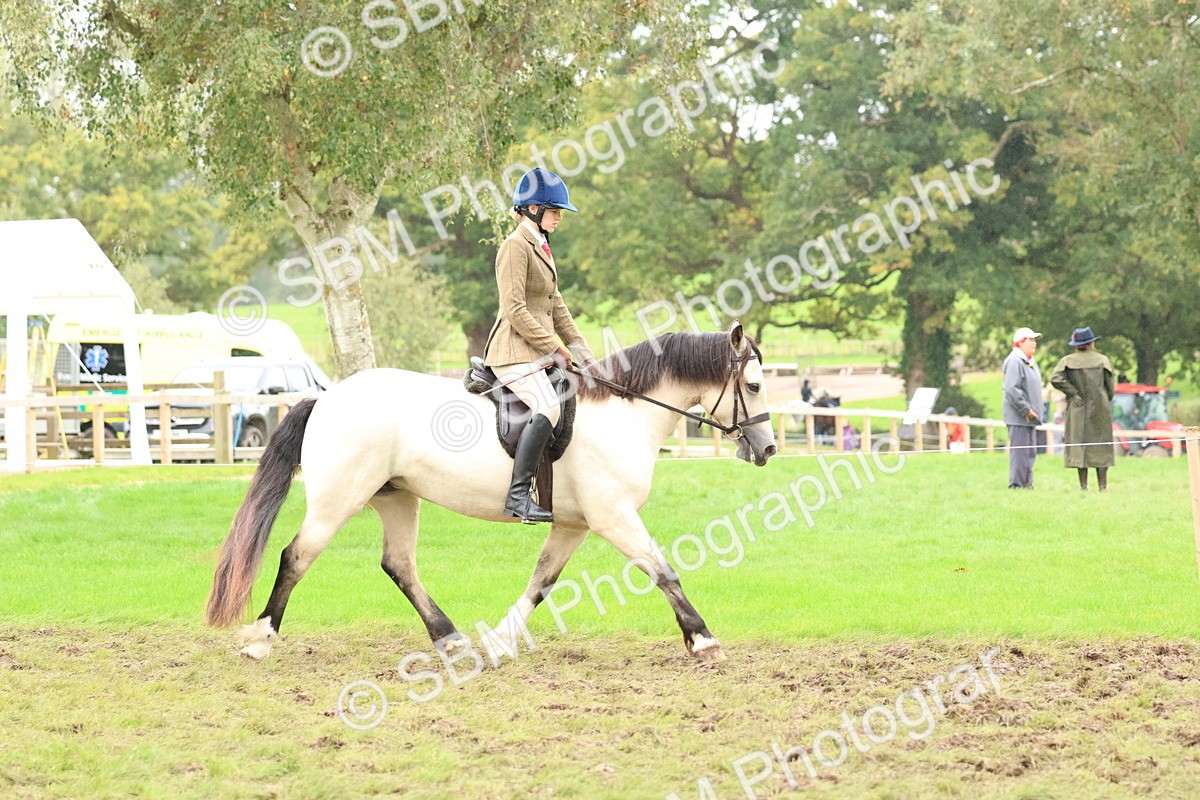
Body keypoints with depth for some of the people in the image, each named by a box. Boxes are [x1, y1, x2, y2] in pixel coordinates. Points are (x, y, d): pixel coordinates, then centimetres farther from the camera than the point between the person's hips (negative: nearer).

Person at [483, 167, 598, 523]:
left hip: (538, 354, 10)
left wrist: (582, 351, 14)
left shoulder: (542, 247, 20)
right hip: (515, 351, -10)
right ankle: (518, 495, -33)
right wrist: (554, 348, -16)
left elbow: (556, 306, 23)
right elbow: (514, 309, -18)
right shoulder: (516, 246, -10)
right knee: (547, 408, -30)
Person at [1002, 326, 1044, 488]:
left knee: (1030, 452, 13)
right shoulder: (1014, 361, -13)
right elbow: (1011, 389, -22)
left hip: (1029, 417, 10)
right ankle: (1017, 485, -8)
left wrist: (1033, 410, 16)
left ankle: (1027, 484, 18)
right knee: (1019, 451, -10)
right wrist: (1025, 409, -20)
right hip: (1018, 416, -10)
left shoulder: (1030, 362, 19)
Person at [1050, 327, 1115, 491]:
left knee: (1079, 444, 3)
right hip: (1100, 408, 0)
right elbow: (1110, 386, 1)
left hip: (1077, 410, 0)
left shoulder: (1068, 361, 1)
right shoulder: (1102, 360, 1)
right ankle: (1102, 485, 5)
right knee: (1101, 446, 6)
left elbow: (1055, 379, -13)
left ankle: (1083, 486, -1)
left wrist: (1074, 393, -8)